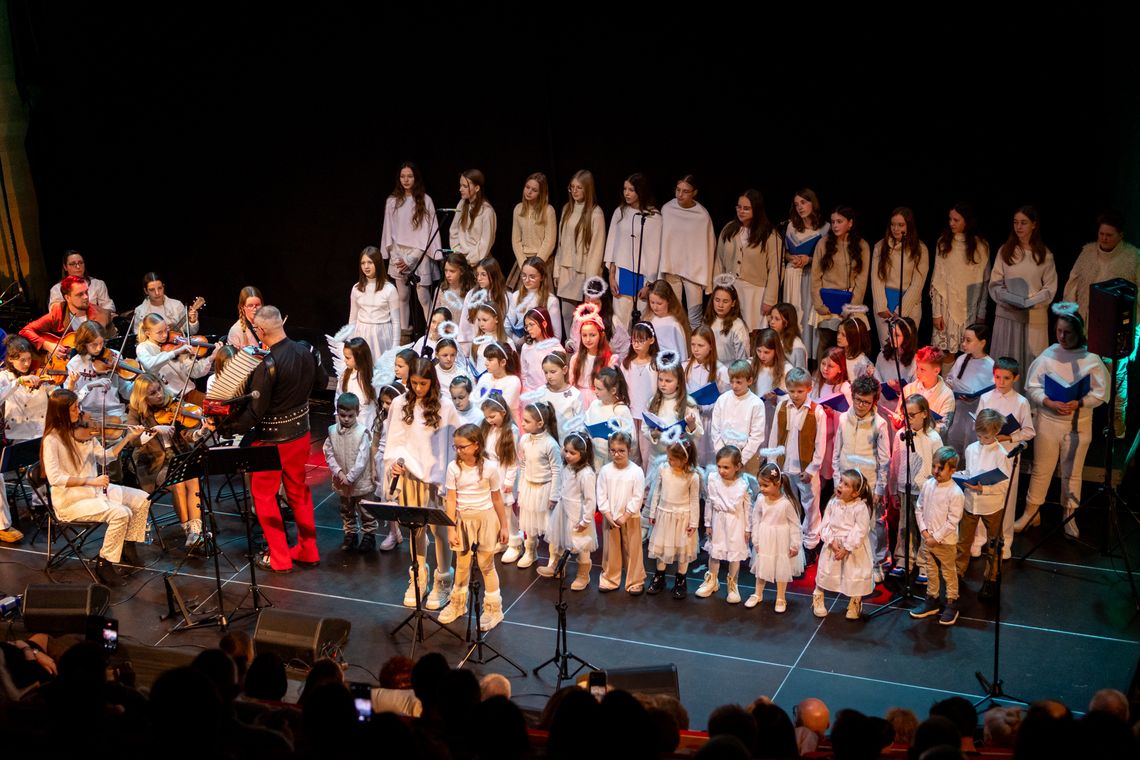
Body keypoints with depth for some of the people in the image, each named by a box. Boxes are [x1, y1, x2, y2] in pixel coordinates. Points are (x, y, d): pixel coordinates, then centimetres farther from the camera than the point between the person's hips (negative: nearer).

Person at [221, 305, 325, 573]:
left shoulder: (267, 365, -27)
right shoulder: (304, 351, -6)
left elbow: (255, 412, -25)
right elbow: (322, 382, 12)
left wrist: (227, 427, -15)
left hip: (272, 439, -7)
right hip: (301, 433, 7)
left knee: (263, 495, 11)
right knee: (299, 491, 21)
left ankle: (279, 558, 16)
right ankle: (308, 551, 30)